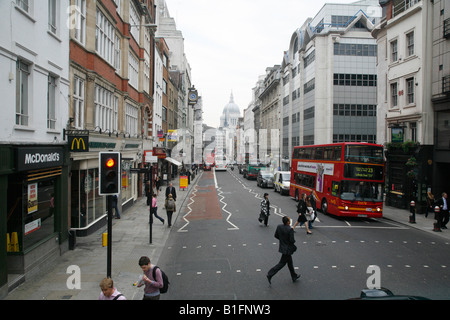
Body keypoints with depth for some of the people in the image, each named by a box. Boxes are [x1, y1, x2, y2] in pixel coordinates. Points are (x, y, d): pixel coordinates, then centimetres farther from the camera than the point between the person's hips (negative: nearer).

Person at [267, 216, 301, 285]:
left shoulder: (279, 227, -6)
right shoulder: (290, 229, -26)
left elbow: (276, 236, 2)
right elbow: (292, 240, -22)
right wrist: (294, 241, 0)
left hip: (282, 247, 8)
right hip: (287, 249, -8)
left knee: (290, 262, 21)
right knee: (282, 263, 3)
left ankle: (294, 277, 35)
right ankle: (270, 274, 2)